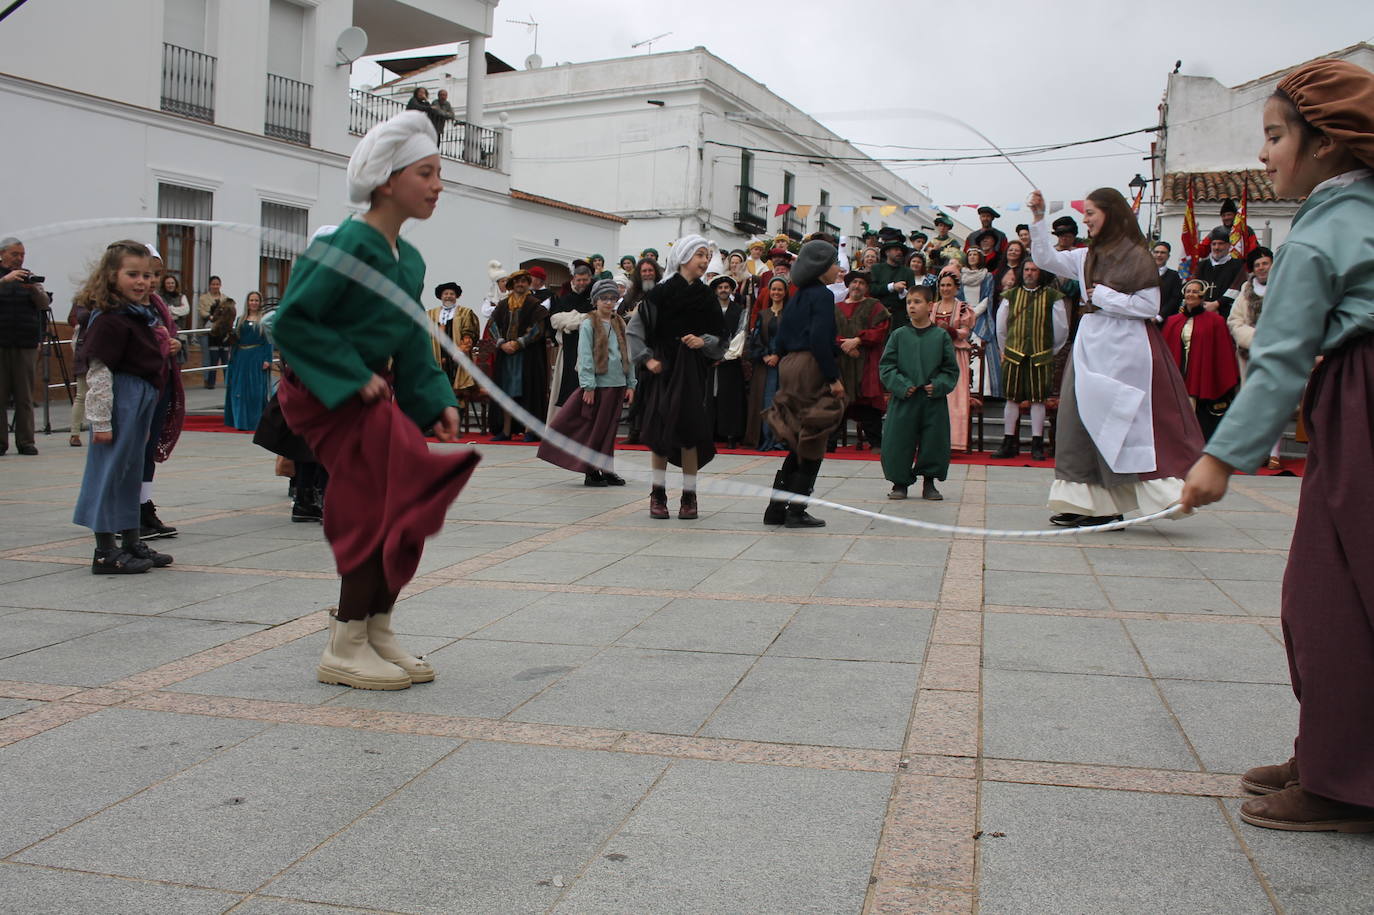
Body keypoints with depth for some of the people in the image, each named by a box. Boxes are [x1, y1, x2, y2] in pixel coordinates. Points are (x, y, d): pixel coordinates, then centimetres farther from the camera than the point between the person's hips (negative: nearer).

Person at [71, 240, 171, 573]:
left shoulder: (139, 315, 14)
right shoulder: (109, 320, -16)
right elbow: (98, 372, -20)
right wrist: (101, 421, -21)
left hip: (140, 402, 10)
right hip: (120, 402, -10)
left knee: (131, 471, 17)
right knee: (110, 471, -2)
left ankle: (131, 542, 28)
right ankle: (105, 552, 5)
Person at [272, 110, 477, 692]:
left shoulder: (409, 259, 9)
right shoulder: (348, 245, -18)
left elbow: (413, 344, 14)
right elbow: (291, 322, -19)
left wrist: (439, 402, 3)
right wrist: (355, 376, -20)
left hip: (373, 393, 9)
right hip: (330, 396, -9)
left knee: (398, 509, 9)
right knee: (380, 508, -10)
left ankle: (376, 634, 23)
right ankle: (345, 649, 2)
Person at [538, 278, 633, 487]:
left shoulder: (620, 324, 11)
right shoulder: (589, 324, -5)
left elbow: (627, 355, 14)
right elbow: (585, 357, -9)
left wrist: (631, 384, 9)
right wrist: (588, 386, -14)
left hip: (617, 384, 5)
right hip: (597, 383, -5)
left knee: (609, 429, 10)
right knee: (593, 429, -1)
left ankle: (605, 469, 17)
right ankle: (590, 471, 7)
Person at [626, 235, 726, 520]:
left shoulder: (707, 298, 8)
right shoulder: (661, 293, -1)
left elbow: (721, 339, 13)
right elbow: (634, 328, 1)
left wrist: (704, 341, -6)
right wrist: (646, 358, -7)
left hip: (692, 371, 2)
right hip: (663, 368, -2)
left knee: (688, 431, -2)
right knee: (659, 431, 0)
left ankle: (689, 496, 5)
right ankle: (658, 493, 10)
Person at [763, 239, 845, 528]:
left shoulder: (797, 298, 15)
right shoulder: (822, 296, -9)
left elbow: (780, 341, 15)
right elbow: (820, 340, -20)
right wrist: (834, 378, -19)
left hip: (790, 367, 8)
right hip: (812, 370, -8)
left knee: (799, 445, 14)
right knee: (812, 445, 0)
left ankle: (776, 509, 14)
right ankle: (796, 512, 2)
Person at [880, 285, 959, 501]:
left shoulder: (941, 336, 4)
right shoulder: (899, 335, 4)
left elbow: (951, 369, 6)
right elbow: (886, 366, 2)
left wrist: (939, 386, -9)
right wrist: (902, 385, -11)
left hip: (933, 400, 0)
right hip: (904, 400, 0)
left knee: (934, 442, 4)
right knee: (899, 442, 0)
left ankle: (929, 484, 19)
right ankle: (900, 482, 16)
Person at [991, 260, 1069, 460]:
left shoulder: (1052, 296, 2)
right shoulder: (1011, 295, 10)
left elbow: (1061, 328, 7)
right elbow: (1001, 327, 18)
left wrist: (1051, 351, 14)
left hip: (1041, 356, -2)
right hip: (1014, 354, 2)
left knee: (1038, 399, 0)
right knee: (1012, 398, 2)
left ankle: (1037, 445, 4)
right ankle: (1010, 444, 8)